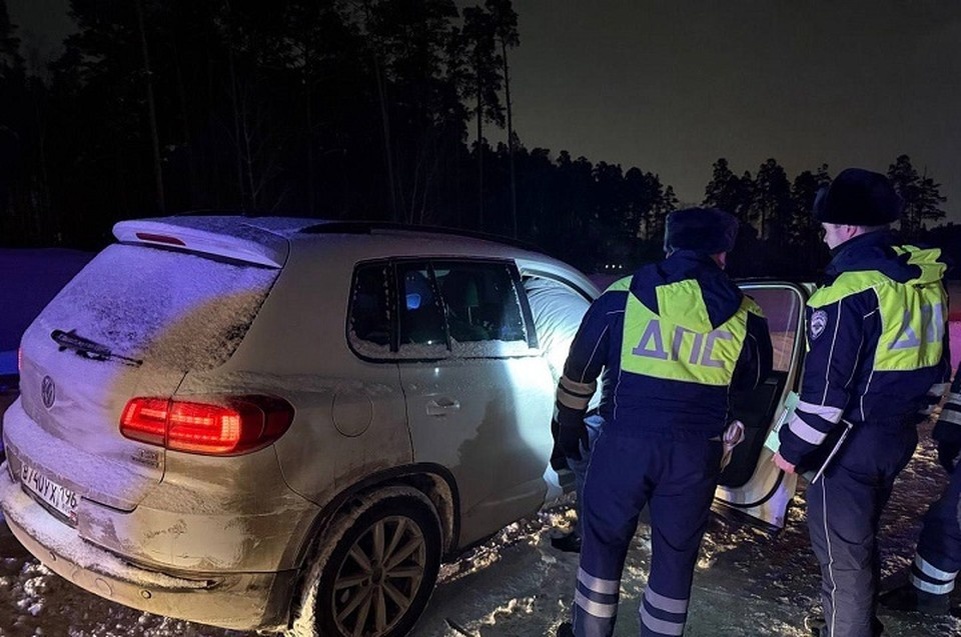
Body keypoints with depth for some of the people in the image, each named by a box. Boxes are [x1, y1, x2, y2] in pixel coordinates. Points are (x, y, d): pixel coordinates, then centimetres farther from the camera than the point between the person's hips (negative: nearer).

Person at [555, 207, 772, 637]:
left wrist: (570, 425, 17)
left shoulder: (621, 296, -2)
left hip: (625, 441, -1)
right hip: (696, 451, 1)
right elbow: (754, 379, 18)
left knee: (603, 542, 17)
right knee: (675, 556, 17)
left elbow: (580, 368, 4)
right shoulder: (744, 315, 2)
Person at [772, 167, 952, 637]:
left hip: (850, 443, -9)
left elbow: (826, 384, -22)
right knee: (861, 537, 25)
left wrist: (793, 447, -12)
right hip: (898, 435, 9)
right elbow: (934, 364, 15)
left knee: (840, 549, 6)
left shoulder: (851, 288, -22)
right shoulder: (924, 277, 6)